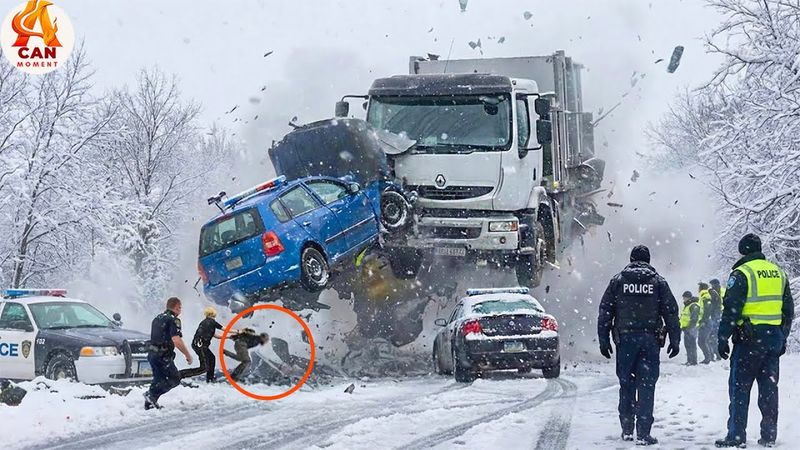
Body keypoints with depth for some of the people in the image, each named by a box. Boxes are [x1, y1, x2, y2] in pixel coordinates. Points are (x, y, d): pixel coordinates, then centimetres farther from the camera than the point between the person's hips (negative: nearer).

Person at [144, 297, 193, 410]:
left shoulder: (157, 318, 16)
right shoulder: (173, 320, -12)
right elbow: (176, 341, -23)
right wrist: (188, 355, -15)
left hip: (152, 353, 9)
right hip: (163, 356, -9)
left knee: (159, 379, 19)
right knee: (175, 379, 0)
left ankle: (149, 404, 14)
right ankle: (152, 394, -13)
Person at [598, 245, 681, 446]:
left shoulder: (618, 280, 6)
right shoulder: (658, 282, 5)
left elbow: (605, 312, 5)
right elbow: (671, 312, 3)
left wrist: (603, 340, 8)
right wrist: (675, 340, 7)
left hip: (625, 339, 1)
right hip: (650, 339, -1)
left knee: (626, 385, 12)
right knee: (646, 385, -1)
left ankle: (627, 429, 15)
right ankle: (643, 433, -7)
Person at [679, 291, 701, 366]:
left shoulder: (693, 306, -13)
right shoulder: (686, 306, 19)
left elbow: (694, 319, -19)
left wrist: (690, 327, -24)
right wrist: (682, 327, 24)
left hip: (691, 329, -10)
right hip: (686, 328, 10)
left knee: (691, 345, -9)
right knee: (687, 345, 13)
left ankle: (693, 361, -8)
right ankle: (689, 360, 20)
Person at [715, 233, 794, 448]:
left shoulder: (742, 273, -8)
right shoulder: (778, 273, 13)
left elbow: (731, 309, -12)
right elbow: (789, 310, 18)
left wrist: (723, 339, -8)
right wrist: (783, 338, 23)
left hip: (749, 339, -6)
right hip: (774, 339, 6)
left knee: (739, 386, -2)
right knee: (768, 386, 10)